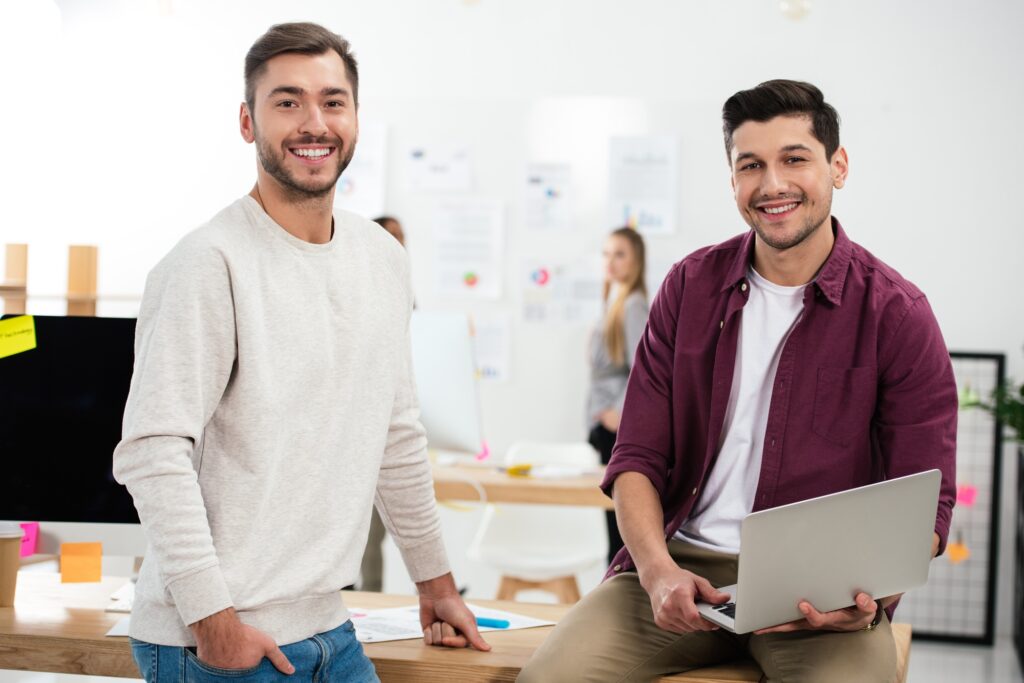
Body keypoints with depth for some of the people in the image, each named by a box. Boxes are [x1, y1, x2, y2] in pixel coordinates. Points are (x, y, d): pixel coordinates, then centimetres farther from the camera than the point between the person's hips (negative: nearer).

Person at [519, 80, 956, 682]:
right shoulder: (691, 286, 9)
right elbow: (638, 458, 7)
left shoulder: (898, 315, -1)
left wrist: (869, 593, -22)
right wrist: (657, 569, -13)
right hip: (685, 564, 2)